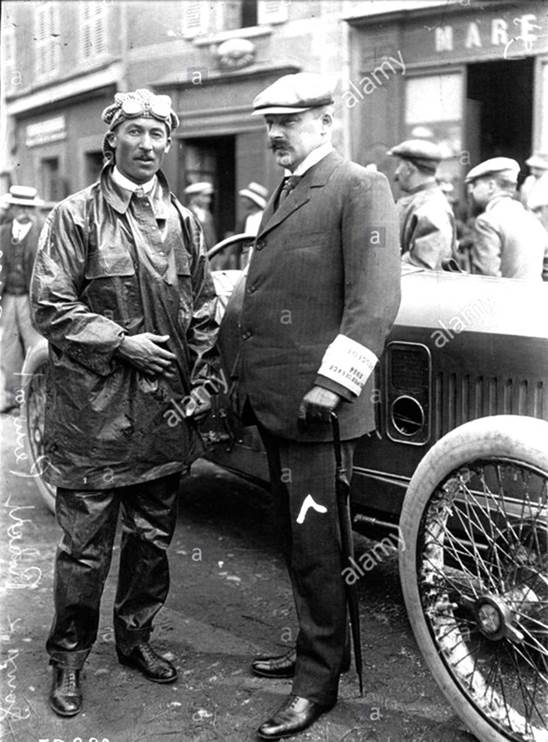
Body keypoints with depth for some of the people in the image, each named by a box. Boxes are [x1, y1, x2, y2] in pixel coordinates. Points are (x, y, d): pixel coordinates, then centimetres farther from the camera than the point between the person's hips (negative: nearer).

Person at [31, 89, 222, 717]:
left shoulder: (183, 222, 11)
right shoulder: (75, 216, -3)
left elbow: (203, 311, 14)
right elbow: (49, 307, -8)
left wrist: (204, 381, 5)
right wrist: (121, 342, -14)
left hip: (164, 412, 5)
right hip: (93, 412, -4)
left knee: (152, 537, 15)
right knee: (85, 546, 3)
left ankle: (135, 637, 34)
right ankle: (68, 659, 21)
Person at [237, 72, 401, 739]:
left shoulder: (359, 188, -7)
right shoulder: (282, 193, 20)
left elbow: (376, 298, -17)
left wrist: (331, 382, -21)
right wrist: (247, 383, 20)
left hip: (316, 407, -8)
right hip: (272, 401, 9)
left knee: (315, 546, -1)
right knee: (296, 540, 17)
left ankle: (318, 681, 12)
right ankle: (313, 648, 32)